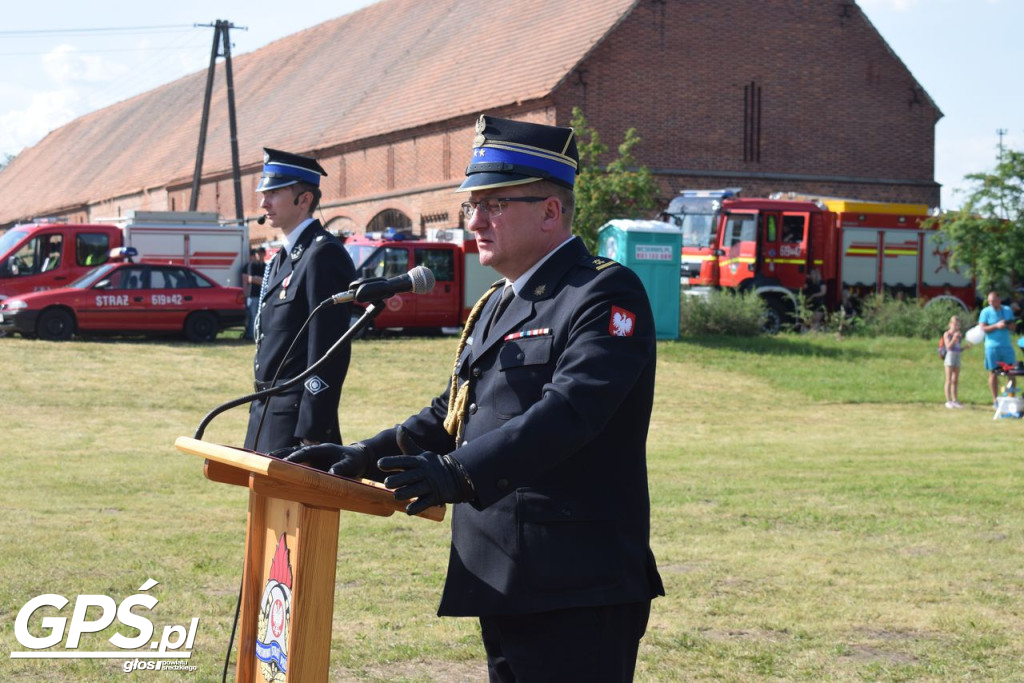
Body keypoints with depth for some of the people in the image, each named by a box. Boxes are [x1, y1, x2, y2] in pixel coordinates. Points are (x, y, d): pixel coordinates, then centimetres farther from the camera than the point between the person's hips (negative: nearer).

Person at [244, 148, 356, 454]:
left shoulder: (324, 255, -14)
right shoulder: (282, 259, 17)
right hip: (266, 414, 10)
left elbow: (329, 351, -20)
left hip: (298, 419, -10)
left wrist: (312, 433, -22)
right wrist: (259, 412, 19)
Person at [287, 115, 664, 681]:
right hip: (502, 586, 9)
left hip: (576, 594, -9)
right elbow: (452, 416, 22)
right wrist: (362, 457, 7)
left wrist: (459, 474, -34)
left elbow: (567, 412, -25)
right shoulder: (497, 305, 19)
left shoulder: (605, 295, -11)